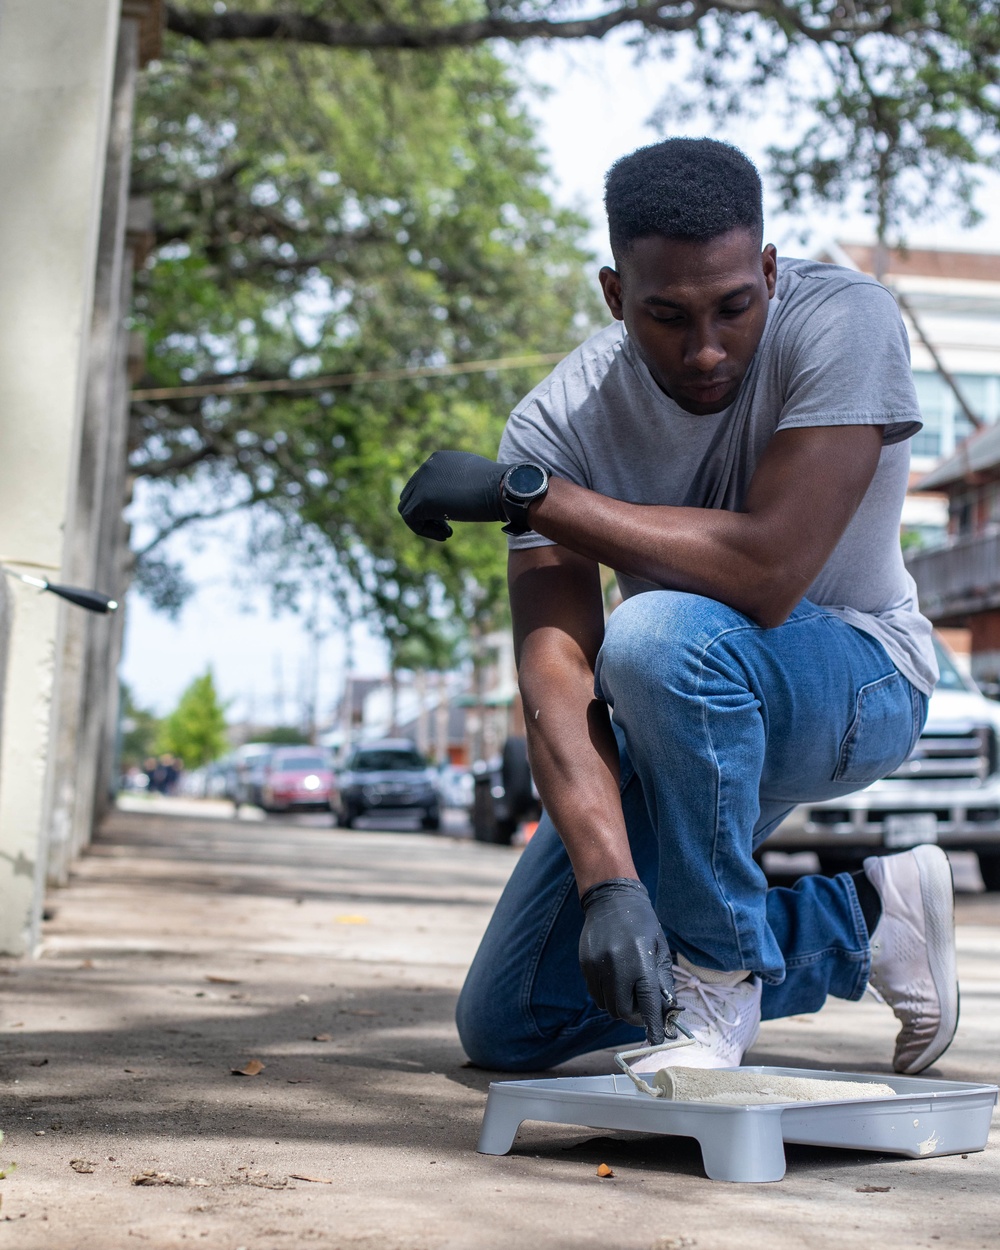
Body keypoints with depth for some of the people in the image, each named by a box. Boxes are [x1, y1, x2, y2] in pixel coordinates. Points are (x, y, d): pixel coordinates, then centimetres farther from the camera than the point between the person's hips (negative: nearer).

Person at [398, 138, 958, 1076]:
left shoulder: (844, 322, -26)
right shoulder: (559, 421, -19)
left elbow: (765, 570, -37)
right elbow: (555, 672, -27)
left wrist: (522, 490, -31)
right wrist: (609, 884, -42)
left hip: (854, 676, -4)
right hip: (685, 717, 5)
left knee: (660, 637, -39)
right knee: (507, 1027, 3)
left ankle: (718, 974, -16)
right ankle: (864, 920, 10)